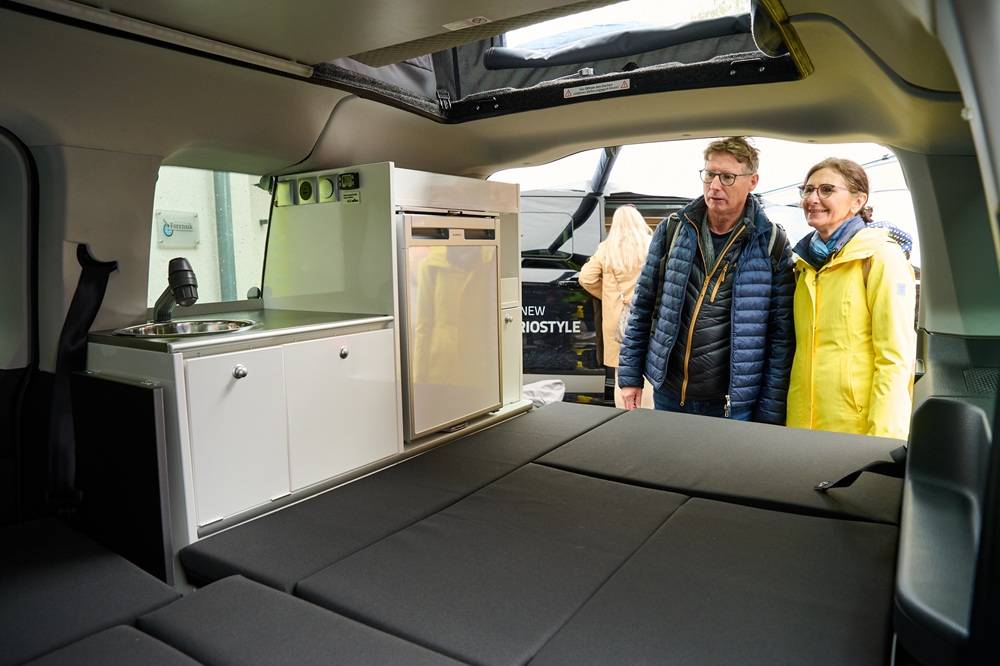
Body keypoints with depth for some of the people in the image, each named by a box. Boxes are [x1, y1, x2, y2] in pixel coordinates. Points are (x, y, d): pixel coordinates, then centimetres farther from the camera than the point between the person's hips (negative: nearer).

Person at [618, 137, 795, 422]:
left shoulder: (772, 245, -6)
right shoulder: (672, 230, 0)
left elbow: (781, 335, -5)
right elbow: (643, 305, 5)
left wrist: (770, 414, -7)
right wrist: (630, 375, 3)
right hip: (668, 394, 3)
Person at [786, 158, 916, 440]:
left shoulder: (880, 257, -8)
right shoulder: (806, 263, 12)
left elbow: (895, 358, -13)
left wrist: (882, 438, -18)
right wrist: (794, 421, 13)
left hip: (857, 430, -6)